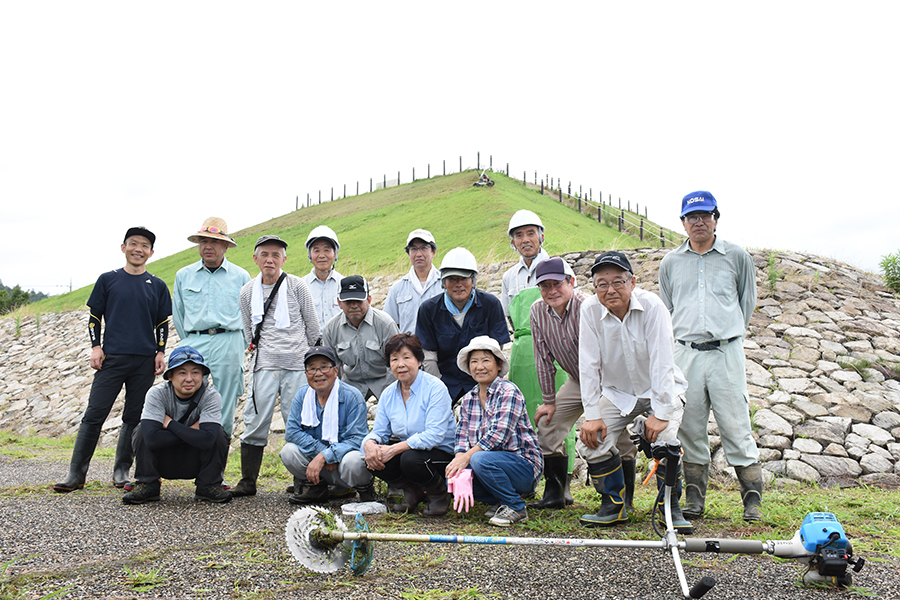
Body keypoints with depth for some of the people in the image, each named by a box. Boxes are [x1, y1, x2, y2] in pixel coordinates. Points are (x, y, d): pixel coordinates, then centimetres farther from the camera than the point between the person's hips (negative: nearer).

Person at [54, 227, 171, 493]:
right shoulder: (108, 279, 8)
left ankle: (121, 471, 15)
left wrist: (161, 352, 3)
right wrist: (96, 347, -2)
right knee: (94, 414, -4)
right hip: (112, 357, -1)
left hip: (145, 360, 1)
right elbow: (94, 317, 9)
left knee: (134, 417, 5)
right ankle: (76, 473, 2)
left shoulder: (157, 286, 11)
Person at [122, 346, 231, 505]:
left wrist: (170, 424, -27)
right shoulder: (157, 394, -18)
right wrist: (191, 432, -27)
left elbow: (207, 440, -36)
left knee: (218, 433, -26)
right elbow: (151, 439, -34)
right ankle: (147, 485, -6)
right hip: (163, 463, 0)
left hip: (194, 463, 0)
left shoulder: (212, 396, -19)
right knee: (143, 431, -24)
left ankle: (208, 486, -6)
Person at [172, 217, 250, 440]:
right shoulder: (183, 275, 13)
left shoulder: (240, 276, 8)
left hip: (228, 345, -1)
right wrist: (189, 343, 15)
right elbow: (177, 314, 20)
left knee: (225, 408, 1)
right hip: (194, 344, 1)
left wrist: (240, 344, 8)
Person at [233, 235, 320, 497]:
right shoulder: (247, 292, 8)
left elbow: (312, 325, 8)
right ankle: (248, 482, 13)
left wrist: (307, 357, 12)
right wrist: (260, 353, 13)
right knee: (255, 423, 1)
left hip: (297, 366, -2)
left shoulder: (297, 286, 0)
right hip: (263, 366, 2)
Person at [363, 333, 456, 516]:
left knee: (410, 459, -34)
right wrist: (369, 444, -20)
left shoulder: (435, 388, -16)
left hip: (442, 452, -6)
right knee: (373, 458, -18)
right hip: (407, 449, 6)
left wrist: (394, 449, -28)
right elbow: (380, 431, 6)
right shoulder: (388, 393, 5)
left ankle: (439, 495, -2)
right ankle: (413, 492, 6)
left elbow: (434, 435, -24)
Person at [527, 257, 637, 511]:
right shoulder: (538, 311, -9)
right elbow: (544, 358, -1)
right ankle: (556, 493, 11)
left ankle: (624, 498, 2)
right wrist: (548, 401, -1)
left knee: (618, 435, -15)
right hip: (576, 380, 6)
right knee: (547, 424, -1)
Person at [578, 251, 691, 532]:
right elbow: (588, 365, -13)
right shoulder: (590, 310, -15)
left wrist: (660, 413, -27)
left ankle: (671, 507, 1)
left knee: (664, 439, -24)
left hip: (660, 389, -2)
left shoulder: (652, 305, -23)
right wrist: (592, 414, -16)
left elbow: (662, 362, -24)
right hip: (616, 393, 3)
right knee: (591, 440, -13)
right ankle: (613, 506, 8)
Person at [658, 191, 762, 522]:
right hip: (685, 354, 2)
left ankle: (752, 501, 8)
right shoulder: (670, 262, 11)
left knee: (736, 429, -4)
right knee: (690, 431, 4)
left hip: (727, 352, -2)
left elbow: (747, 301, 16)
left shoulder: (737, 256, 6)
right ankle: (694, 500, 14)